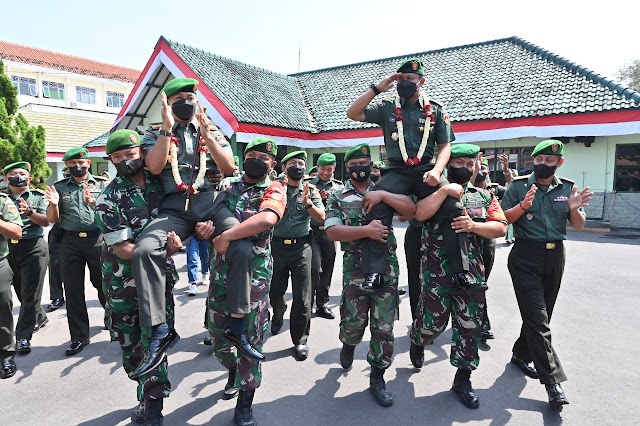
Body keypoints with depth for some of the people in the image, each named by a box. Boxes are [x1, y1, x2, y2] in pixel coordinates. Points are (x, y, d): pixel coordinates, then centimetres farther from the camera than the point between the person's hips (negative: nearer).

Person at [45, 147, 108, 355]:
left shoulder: (102, 184, 4)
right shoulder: (60, 187, 10)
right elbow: (52, 219, 8)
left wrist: (93, 203, -22)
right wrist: (54, 204, -12)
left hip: (97, 239, -2)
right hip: (70, 242, 3)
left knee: (104, 284, 3)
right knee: (73, 290, 5)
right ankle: (79, 337, 15)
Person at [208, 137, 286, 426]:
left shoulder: (274, 190, -6)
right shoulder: (227, 185, 11)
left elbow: (267, 219, -27)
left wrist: (227, 236, -28)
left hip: (254, 272, -5)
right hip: (221, 270, 5)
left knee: (250, 336, 3)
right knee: (217, 330, 16)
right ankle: (233, 371, 46)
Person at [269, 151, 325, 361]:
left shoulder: (311, 190, 3)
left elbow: (321, 218, -4)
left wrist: (307, 203, -20)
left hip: (301, 246, -1)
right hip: (277, 245, 1)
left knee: (302, 297, -2)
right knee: (274, 291, 13)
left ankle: (300, 339, 12)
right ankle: (278, 315, 46)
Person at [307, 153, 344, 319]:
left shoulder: (339, 186, 10)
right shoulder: (308, 184, 3)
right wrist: (318, 198, -14)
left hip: (330, 232, 3)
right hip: (312, 232, -3)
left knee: (327, 270, 10)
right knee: (315, 269, -11)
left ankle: (322, 304, 25)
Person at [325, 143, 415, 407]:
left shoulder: (383, 191, 10)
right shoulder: (338, 197, 5)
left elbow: (412, 209, -3)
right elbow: (332, 232, -9)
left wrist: (383, 195, -13)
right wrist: (366, 230, -19)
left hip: (387, 265, 2)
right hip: (355, 267, -1)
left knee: (384, 326, 4)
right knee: (354, 321, 4)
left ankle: (377, 378, 20)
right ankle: (349, 344, 41)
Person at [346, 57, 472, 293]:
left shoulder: (436, 110, 13)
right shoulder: (387, 108, 14)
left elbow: (445, 146, 9)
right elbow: (352, 114, 6)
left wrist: (436, 171, -11)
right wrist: (377, 88, 2)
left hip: (426, 170, 0)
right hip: (396, 171, 0)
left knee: (453, 208, -22)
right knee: (376, 210, -26)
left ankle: (461, 270, -13)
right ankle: (374, 272, -22)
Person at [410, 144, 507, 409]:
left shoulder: (484, 196, 12)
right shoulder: (434, 192, 3)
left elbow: (501, 228, 4)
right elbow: (420, 214, -17)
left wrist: (473, 226, -11)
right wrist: (445, 191, -17)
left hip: (471, 270, 3)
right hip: (437, 269, -3)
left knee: (470, 326, 6)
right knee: (433, 322, 3)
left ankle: (463, 378, 22)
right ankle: (417, 342, 38)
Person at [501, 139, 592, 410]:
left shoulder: (567, 188, 7)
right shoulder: (519, 185, -4)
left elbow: (578, 226, 8)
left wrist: (574, 209, -13)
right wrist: (523, 206, -23)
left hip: (555, 256, 5)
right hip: (525, 257, -5)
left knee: (541, 314, 14)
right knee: (537, 317, -8)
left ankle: (521, 354, 33)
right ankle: (552, 380, -5)